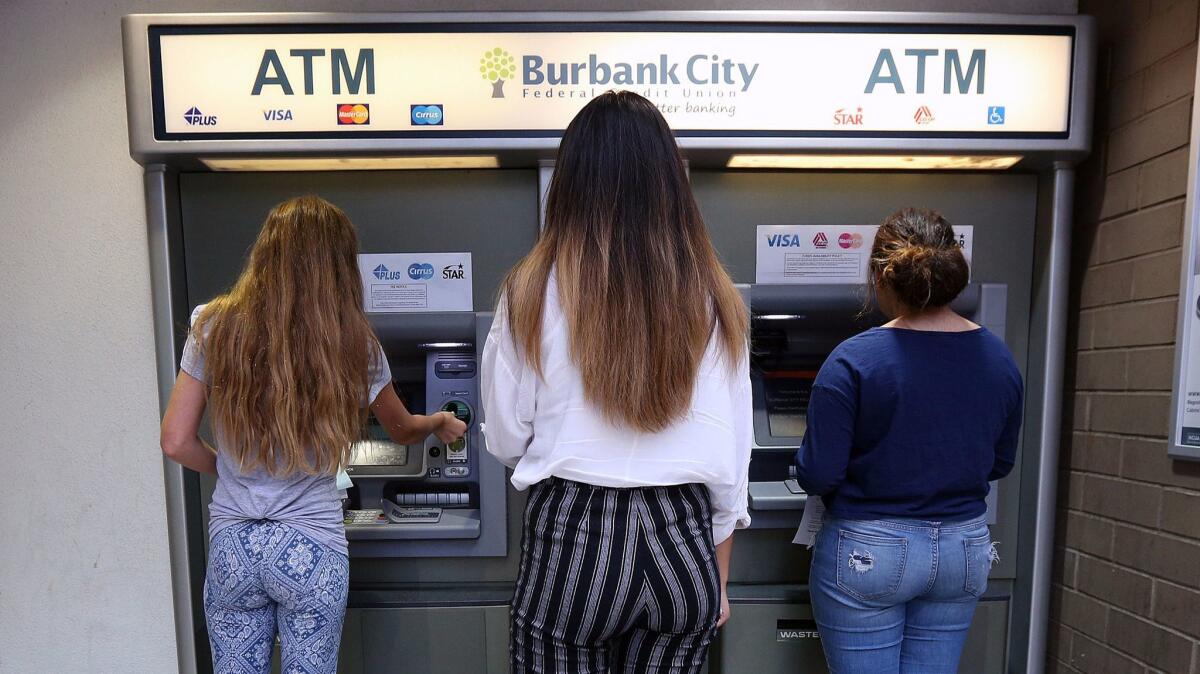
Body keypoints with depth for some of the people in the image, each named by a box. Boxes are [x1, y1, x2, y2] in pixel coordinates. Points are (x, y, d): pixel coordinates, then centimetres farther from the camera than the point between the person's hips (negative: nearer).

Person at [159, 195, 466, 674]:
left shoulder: (214, 327, -6)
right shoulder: (352, 343, -9)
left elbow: (176, 442, -3)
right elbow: (403, 431, 7)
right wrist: (439, 423, 29)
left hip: (231, 546, 2)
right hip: (312, 547, -2)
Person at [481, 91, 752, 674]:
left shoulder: (534, 291, -11)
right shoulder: (712, 297, -5)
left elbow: (505, 440, -1)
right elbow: (731, 455, 0)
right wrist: (718, 580, 13)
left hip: (570, 544, -2)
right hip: (683, 545, 3)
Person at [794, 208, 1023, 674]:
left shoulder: (853, 361, -19)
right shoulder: (998, 359, -2)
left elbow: (816, 477, -17)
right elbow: (999, 464, 9)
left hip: (868, 552, -5)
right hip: (965, 549, 6)